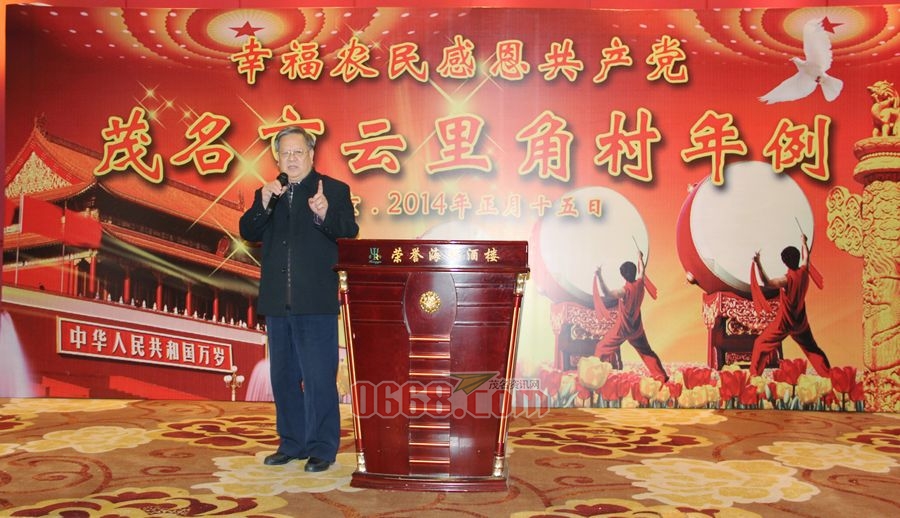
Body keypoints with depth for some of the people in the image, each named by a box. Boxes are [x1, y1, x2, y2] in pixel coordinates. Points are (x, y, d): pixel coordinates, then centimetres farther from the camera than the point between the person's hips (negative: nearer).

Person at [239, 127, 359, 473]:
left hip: (316, 303, -5)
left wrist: (325, 214, -32)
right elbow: (248, 233, 2)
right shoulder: (265, 194, 14)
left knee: (319, 378, -2)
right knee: (283, 378, 14)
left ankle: (323, 448, 10)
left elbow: (349, 231, -13)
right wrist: (264, 203, -13)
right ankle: (292, 443, 27)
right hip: (277, 303, 6)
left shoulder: (334, 190, 0)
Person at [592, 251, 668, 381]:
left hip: (622, 328, -6)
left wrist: (598, 276, -46)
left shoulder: (625, 290, -26)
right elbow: (641, 271, 13)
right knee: (646, 352, 19)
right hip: (636, 327, 6)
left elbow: (606, 293, -42)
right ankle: (661, 376, 20)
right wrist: (640, 258, 30)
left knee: (602, 348, 5)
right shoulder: (640, 284, -9)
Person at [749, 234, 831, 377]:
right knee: (812, 349, 22)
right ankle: (828, 374, 23)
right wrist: (804, 242, 31)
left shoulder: (787, 279, -25)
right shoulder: (804, 272, -7)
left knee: (761, 344, 2)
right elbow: (806, 257, 14)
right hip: (800, 321, 6)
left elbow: (766, 282, -40)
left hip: (784, 322, -6)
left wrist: (758, 264, -44)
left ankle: (754, 375, -2)